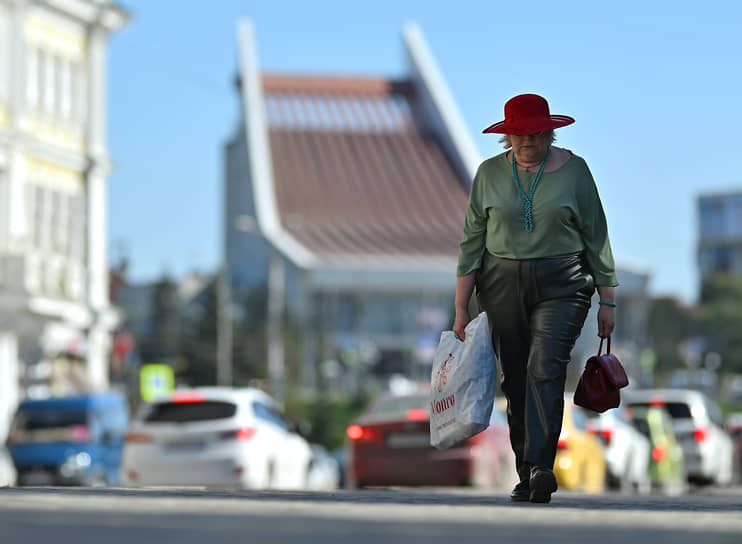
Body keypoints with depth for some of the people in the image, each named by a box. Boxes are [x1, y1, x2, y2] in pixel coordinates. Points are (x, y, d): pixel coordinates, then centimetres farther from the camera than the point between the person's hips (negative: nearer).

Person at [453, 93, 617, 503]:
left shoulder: (573, 169, 0)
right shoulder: (490, 173, 4)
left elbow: (596, 236, 6)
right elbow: (472, 241, 7)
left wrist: (607, 300, 5)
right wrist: (461, 307, 3)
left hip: (561, 284, -2)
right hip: (503, 285, 3)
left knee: (546, 368, -19)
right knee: (515, 378, 4)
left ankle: (540, 466, -27)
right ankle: (526, 474, 12)